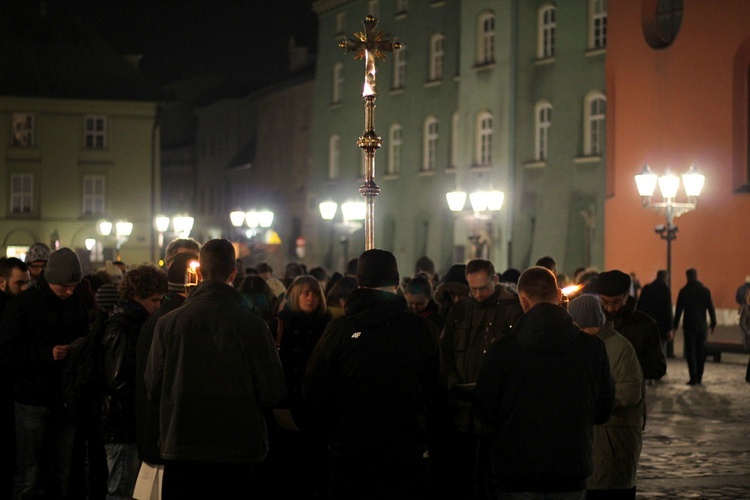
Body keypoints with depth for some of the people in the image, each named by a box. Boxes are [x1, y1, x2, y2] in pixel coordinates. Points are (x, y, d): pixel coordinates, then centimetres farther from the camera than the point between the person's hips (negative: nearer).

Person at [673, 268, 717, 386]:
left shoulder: (684, 291, -6)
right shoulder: (705, 291, 0)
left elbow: (678, 310, -6)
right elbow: (711, 308, 1)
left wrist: (675, 325, 0)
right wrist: (713, 323, 10)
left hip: (689, 325, -2)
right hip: (702, 325, 3)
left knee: (690, 352, -1)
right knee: (701, 351, 11)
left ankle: (693, 378, -9)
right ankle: (699, 378, 11)